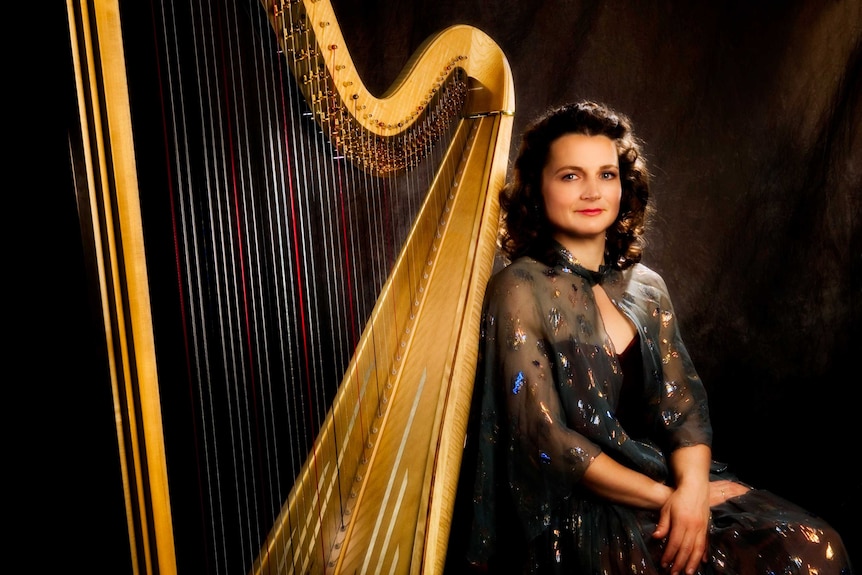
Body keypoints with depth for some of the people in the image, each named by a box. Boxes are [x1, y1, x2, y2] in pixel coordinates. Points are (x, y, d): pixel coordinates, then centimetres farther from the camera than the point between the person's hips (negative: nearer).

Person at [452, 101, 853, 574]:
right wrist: (665, 496, -13)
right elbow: (544, 437, -13)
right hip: (574, 506, -6)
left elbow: (683, 404, 3)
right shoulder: (519, 290, -9)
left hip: (671, 476, 6)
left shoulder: (645, 287, 9)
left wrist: (691, 489, -16)